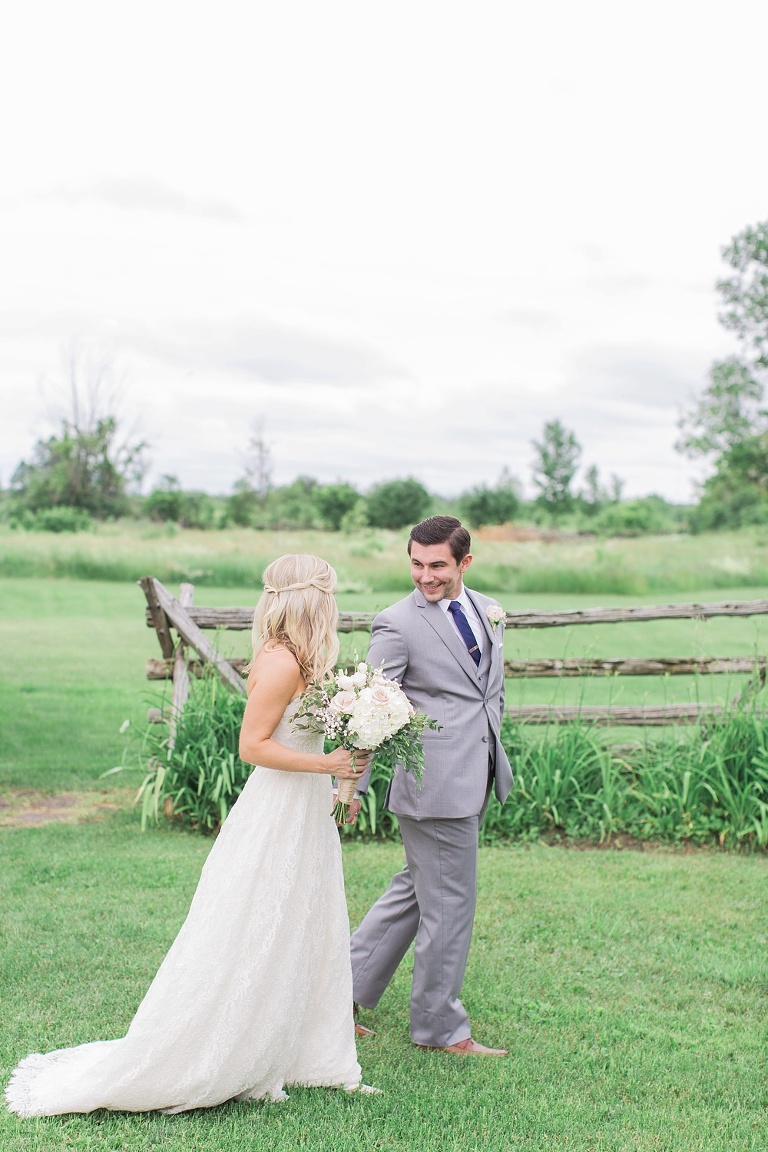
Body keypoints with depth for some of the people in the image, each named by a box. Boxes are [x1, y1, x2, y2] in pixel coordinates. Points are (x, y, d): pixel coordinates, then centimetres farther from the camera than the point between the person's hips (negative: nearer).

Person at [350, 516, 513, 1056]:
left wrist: (491, 752, 16)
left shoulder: (489, 611, 10)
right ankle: (440, 1027, 20)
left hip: (476, 781, 8)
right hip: (435, 783, -8)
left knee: (417, 888, 19)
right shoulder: (397, 624, -12)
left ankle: (349, 983, 34)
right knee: (449, 904, 2)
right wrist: (351, 784, -22)